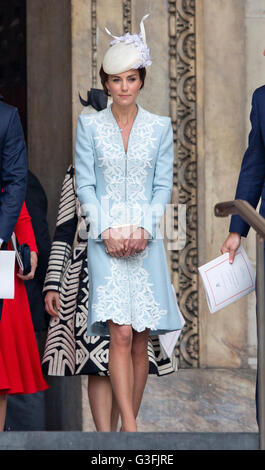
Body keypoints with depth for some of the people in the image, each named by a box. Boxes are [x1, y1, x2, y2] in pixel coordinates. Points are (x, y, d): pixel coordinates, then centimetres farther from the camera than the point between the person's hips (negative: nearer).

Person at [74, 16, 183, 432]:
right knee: (120, 335, -13)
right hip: (106, 239, -2)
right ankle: (131, 431, -18)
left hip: (146, 241, 2)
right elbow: (85, 186, 2)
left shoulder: (160, 127, 6)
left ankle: (129, 424, 13)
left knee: (140, 340, 2)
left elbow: (163, 186, 5)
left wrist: (142, 229, -8)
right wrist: (108, 231, -9)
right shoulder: (89, 125, 3)